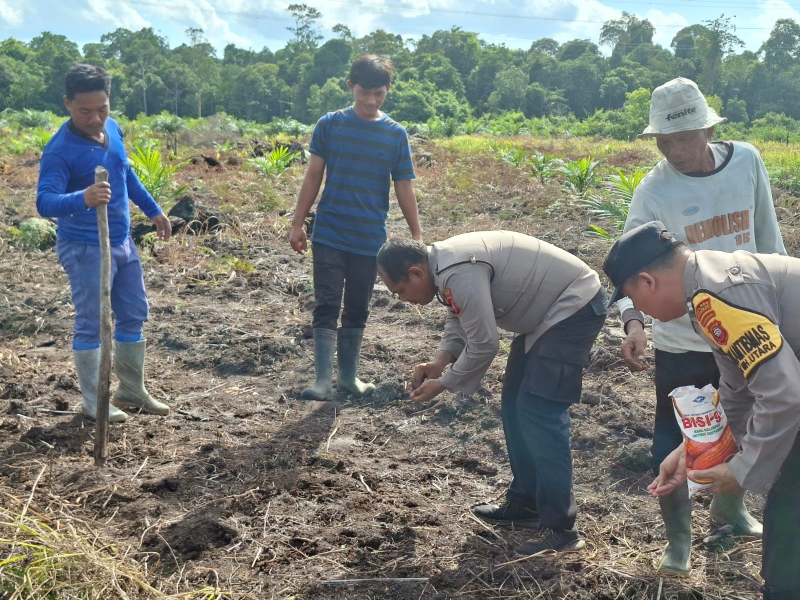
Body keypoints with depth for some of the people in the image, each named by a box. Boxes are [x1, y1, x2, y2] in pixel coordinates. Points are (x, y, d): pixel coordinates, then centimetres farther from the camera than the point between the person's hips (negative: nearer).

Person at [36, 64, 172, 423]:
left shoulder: (112, 129, 1)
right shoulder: (60, 150, -22)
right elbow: (45, 201, -35)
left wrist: (153, 210, 24)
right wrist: (82, 199, -54)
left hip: (122, 242, 8)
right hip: (85, 249, -8)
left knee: (134, 316, 15)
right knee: (90, 325, 0)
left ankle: (132, 391, 29)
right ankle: (94, 403, 14)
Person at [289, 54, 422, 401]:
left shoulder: (396, 135, 0)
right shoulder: (329, 125, -2)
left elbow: (404, 189, 4)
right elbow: (313, 177, 2)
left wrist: (417, 236, 3)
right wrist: (297, 224, 1)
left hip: (370, 240, 1)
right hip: (329, 236, -1)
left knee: (357, 310, 11)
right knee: (326, 307, -5)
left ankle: (348, 375, 23)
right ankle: (323, 379, -3)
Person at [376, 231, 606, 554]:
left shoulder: (460, 273, -28)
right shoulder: (444, 263, 3)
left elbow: (483, 344, -25)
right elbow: (459, 321, 15)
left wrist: (443, 383, -11)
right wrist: (438, 362, -1)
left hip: (574, 307, -10)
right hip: (547, 311, 10)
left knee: (537, 412, -13)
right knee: (514, 404, 13)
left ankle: (560, 529, -9)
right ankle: (525, 503, 24)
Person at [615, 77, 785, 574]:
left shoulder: (747, 161, -5)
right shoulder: (654, 192, -15)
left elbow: (766, 235, 6)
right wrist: (633, 320, -36)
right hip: (681, 341, -3)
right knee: (674, 441, 3)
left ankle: (730, 506, 47)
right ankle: (679, 537, 22)